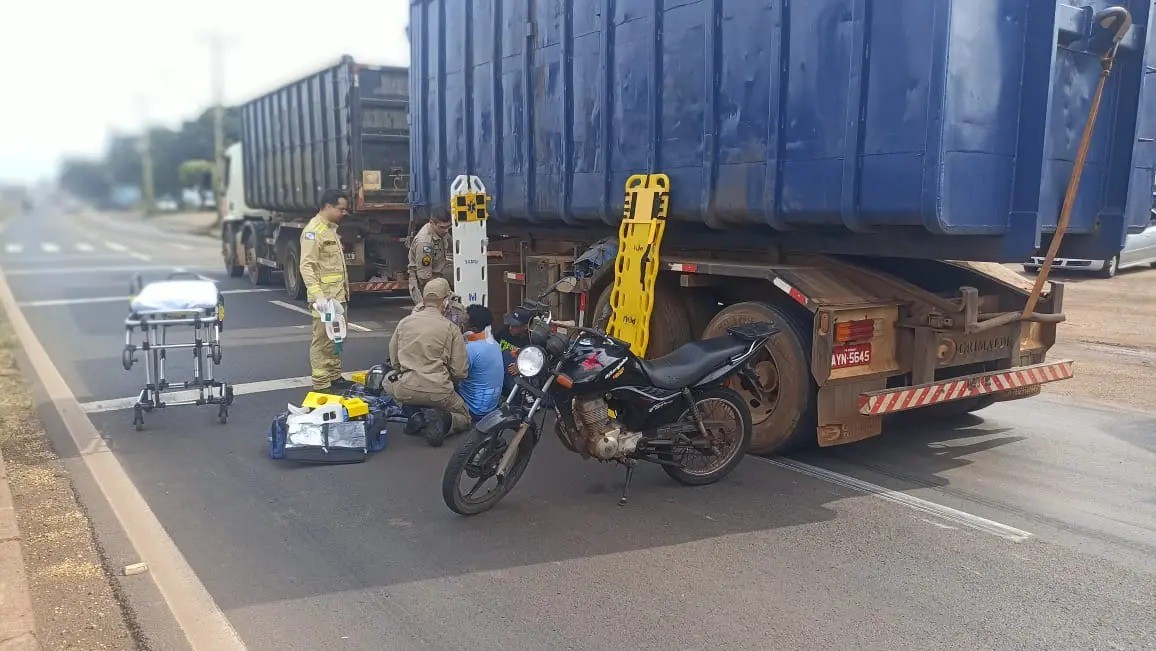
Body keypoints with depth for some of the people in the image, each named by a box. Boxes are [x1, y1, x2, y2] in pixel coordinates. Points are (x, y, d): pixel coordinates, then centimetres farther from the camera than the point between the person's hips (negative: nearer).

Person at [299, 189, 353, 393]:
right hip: (325, 298, -9)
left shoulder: (332, 228, 17)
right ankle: (321, 383, -2)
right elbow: (307, 266, -21)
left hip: (338, 296, 9)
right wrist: (317, 295, -30)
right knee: (322, 339, -6)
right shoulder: (313, 230, -12)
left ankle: (335, 377, 24)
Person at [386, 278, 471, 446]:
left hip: (404, 390, 2)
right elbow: (460, 372, -4)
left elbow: (394, 361, 16)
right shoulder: (451, 328, -3)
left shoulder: (404, 323, 6)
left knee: (388, 380, 35)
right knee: (464, 417, 25)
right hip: (438, 393, -2)